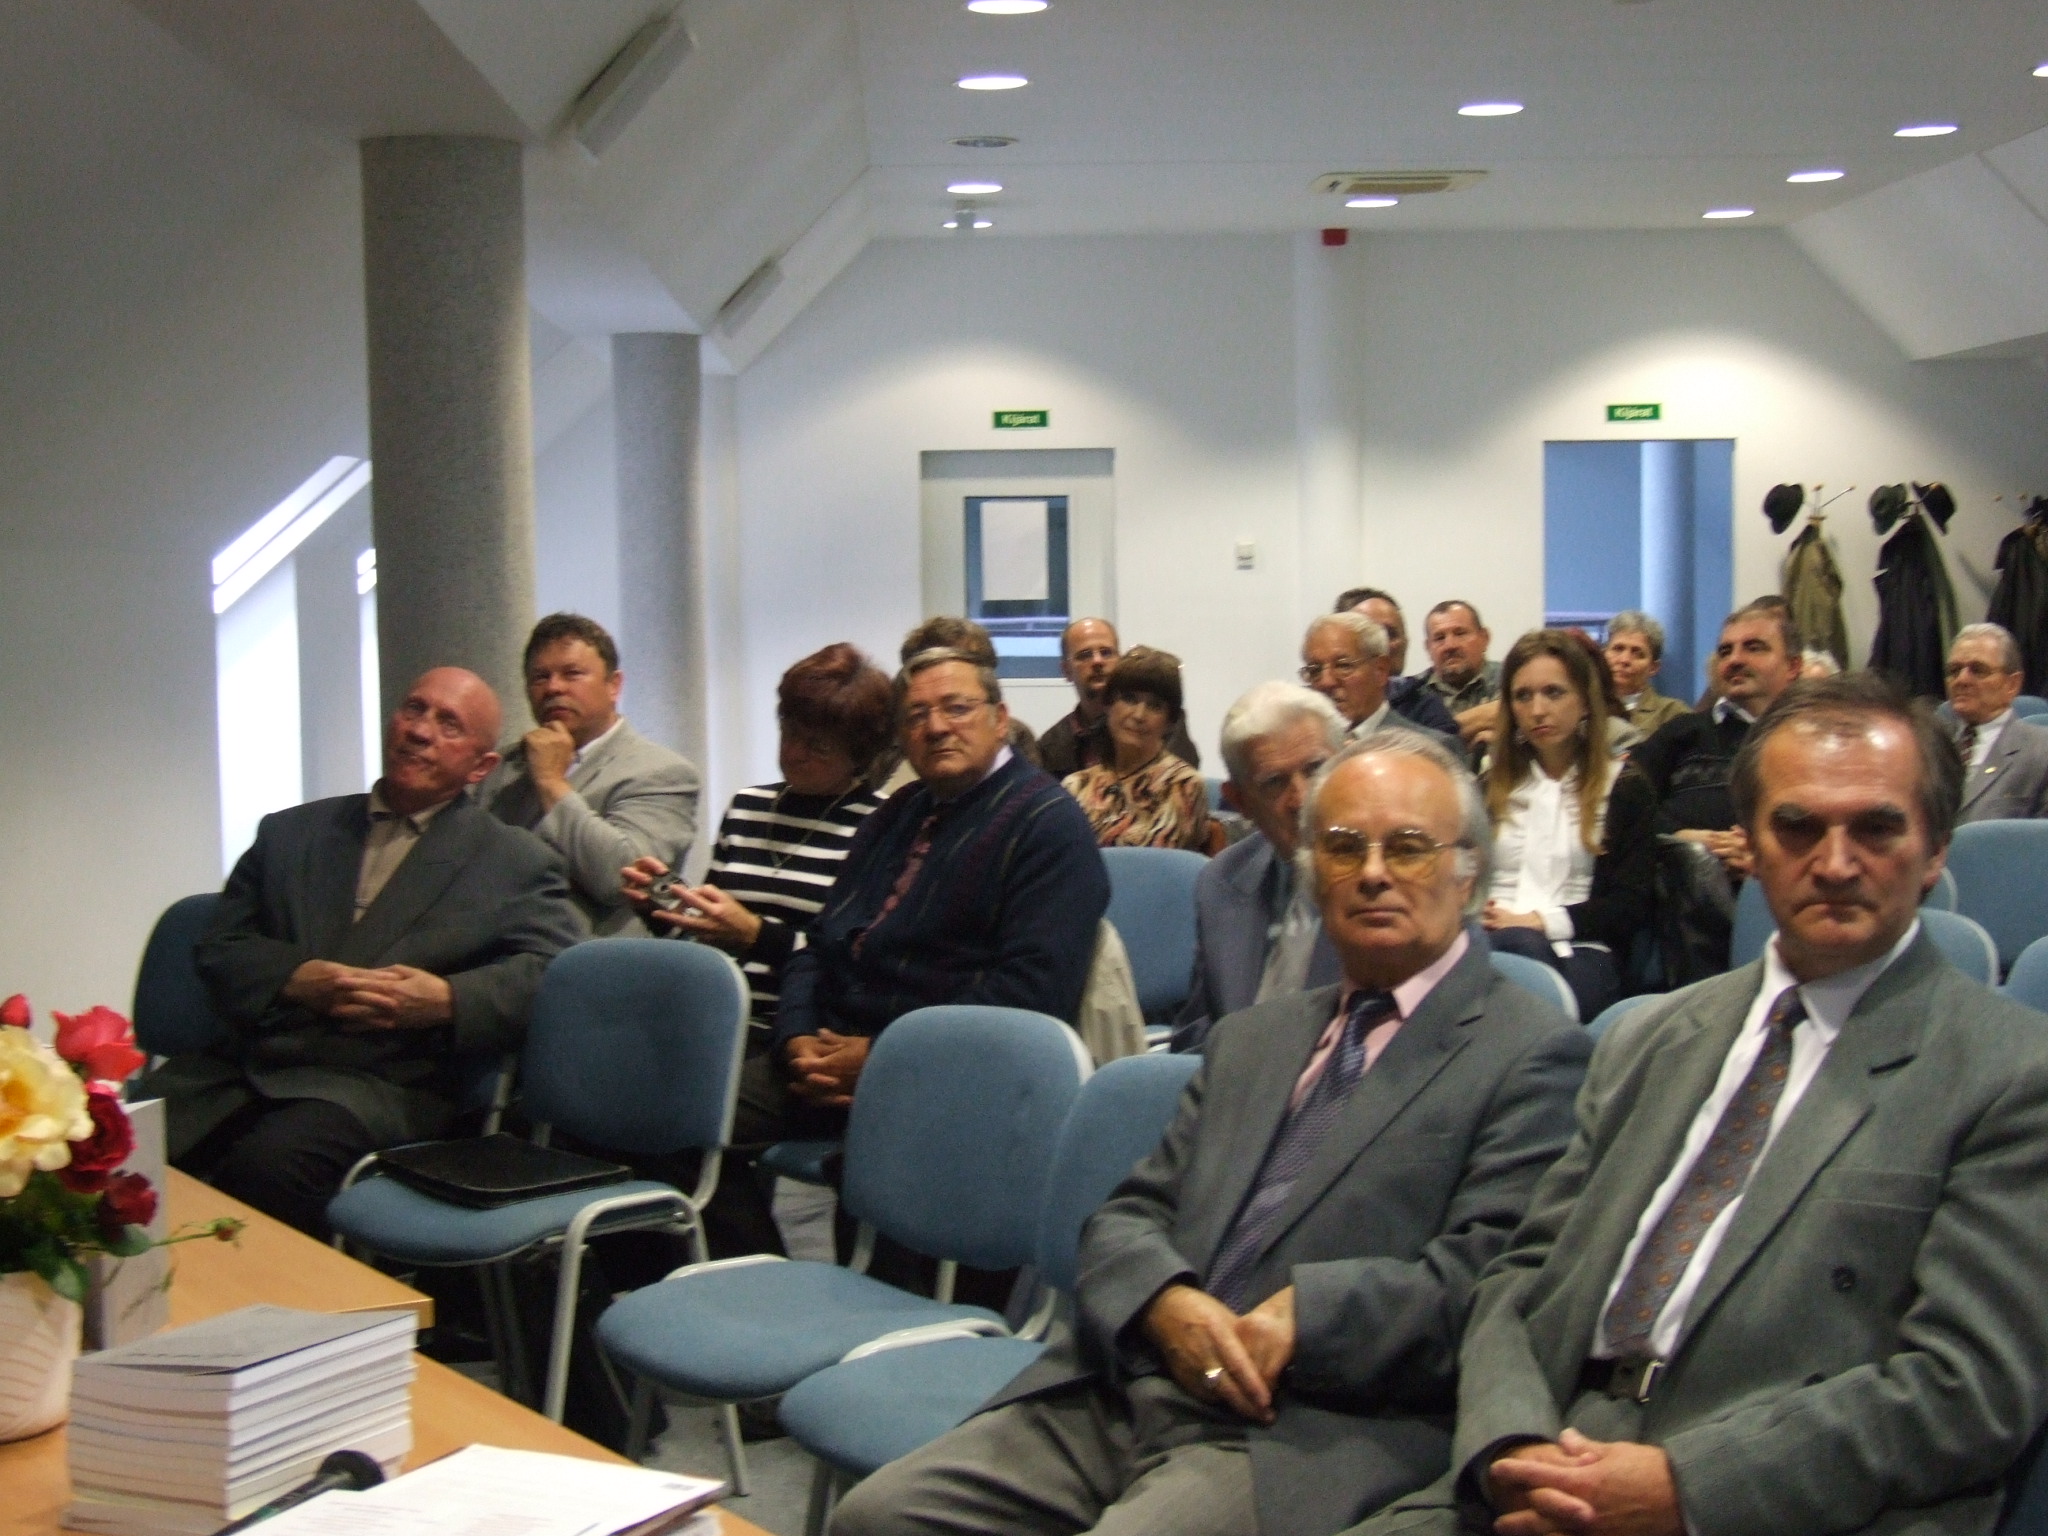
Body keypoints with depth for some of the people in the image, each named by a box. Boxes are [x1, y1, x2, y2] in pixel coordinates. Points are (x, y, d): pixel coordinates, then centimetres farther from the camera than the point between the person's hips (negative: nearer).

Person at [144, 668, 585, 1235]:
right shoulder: (291, 832, 22)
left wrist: (447, 999, -14)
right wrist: (298, 978, -6)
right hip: (241, 1062, 4)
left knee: (267, 1161, -34)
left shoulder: (516, 863, 12)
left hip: (383, 1082, -3)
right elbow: (219, 947, 15)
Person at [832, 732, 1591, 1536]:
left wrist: (1304, 1315, -18)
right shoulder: (1252, 1038, 24)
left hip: (1303, 1438, -6)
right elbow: (1128, 1217, 17)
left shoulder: (1531, 1055, 2)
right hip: (1120, 1396, 6)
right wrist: (1165, 1302, -5)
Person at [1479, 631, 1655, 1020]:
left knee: (1516, 945, -41)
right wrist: (1476, 911, -7)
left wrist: (1540, 922, -8)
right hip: (1489, 940, 2)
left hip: (1581, 952, -2)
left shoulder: (1626, 789, 16)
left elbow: (1629, 907, 4)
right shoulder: (1490, 785, 27)